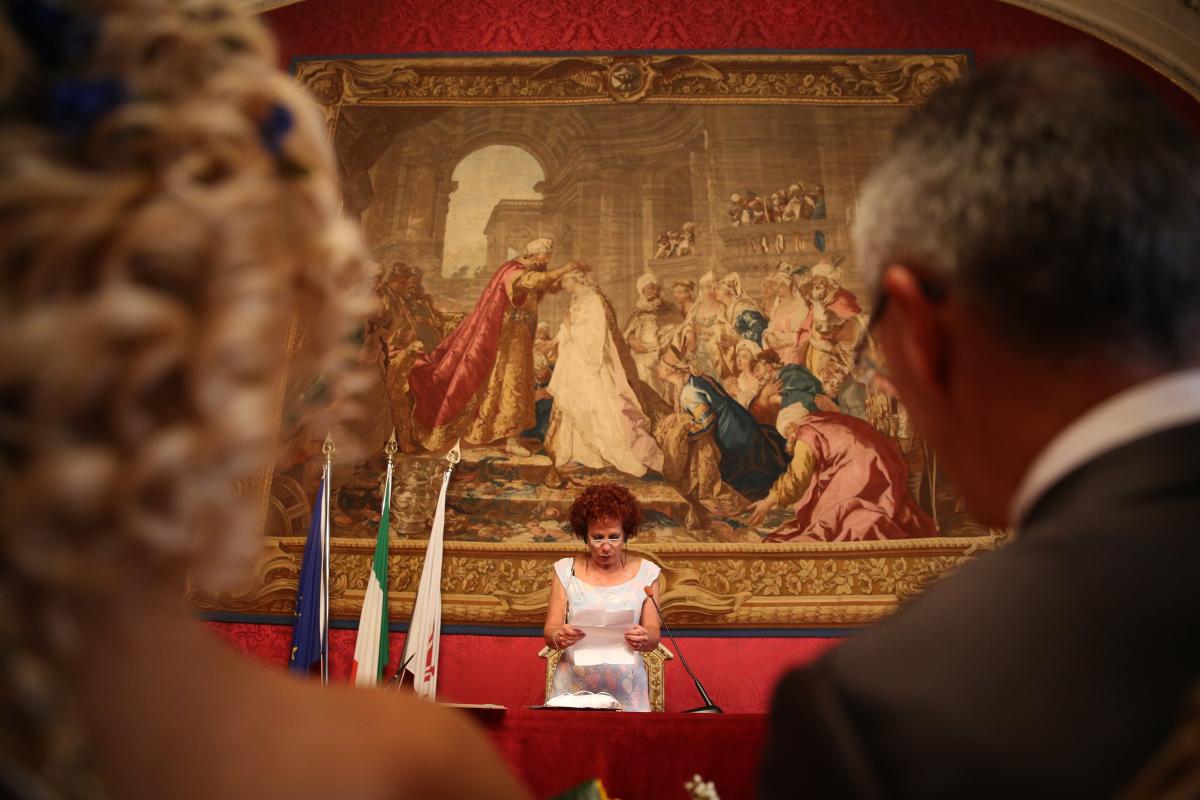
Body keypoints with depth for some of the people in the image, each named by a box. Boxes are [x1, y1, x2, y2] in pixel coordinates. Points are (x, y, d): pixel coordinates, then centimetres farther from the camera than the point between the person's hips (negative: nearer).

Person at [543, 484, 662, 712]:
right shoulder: (566, 570, 5)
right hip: (572, 687, 0)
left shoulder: (645, 573, 5)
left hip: (626, 690, 0)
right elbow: (549, 631, 4)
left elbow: (653, 635, 4)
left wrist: (643, 639, -18)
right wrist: (559, 636, -18)